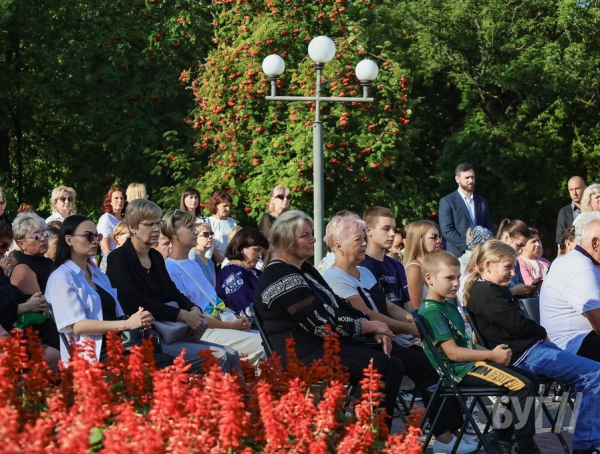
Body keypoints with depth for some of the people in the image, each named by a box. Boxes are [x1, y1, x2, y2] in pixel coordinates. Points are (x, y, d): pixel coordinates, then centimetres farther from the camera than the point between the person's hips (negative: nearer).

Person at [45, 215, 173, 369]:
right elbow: (77, 325, -13)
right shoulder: (61, 278, -1)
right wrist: (128, 324, -19)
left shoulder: (99, 275, 23)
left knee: (169, 362, -22)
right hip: (92, 355, -7)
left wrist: (140, 321, -5)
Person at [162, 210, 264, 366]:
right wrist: (229, 325, -13)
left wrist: (236, 320, 2)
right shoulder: (169, 269, -9)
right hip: (201, 333, -9)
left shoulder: (193, 265, 20)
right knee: (265, 346, -23)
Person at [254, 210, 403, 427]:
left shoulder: (304, 270, 18)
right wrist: (370, 326, -10)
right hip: (302, 354, -10)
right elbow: (322, 325, -19)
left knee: (395, 366, -3)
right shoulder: (281, 278, -15)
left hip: (325, 344, 10)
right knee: (378, 364, -23)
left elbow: (338, 305, 18)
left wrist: (374, 330, 1)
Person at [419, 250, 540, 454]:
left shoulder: (448, 305, 17)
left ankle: (501, 437, 16)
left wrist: (494, 353, 3)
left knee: (529, 379, 12)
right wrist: (492, 355, -15)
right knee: (523, 386, -18)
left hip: (471, 362, 10)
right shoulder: (432, 311, -15)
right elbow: (452, 352, -20)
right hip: (460, 370, -10)